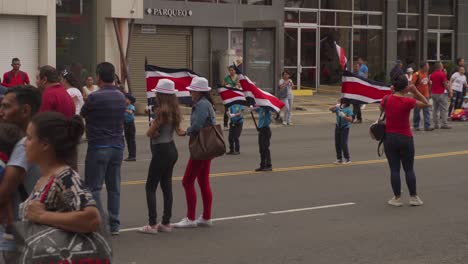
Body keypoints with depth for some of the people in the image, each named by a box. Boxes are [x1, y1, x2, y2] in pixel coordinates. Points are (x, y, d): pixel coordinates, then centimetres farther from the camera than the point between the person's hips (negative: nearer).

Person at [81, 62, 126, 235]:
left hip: (99, 147, -6)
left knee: (93, 187, 0)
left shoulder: (95, 97, -14)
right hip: (117, 146, 6)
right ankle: (114, 225, 13)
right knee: (114, 187, 10)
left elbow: (82, 115, 0)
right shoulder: (121, 97, 7)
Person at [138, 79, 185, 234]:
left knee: (150, 187, -2)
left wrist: (154, 130, 2)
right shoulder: (174, 110, 6)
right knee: (166, 186, 12)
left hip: (161, 151, -9)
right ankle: (166, 223, 15)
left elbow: (149, 133, -16)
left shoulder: (162, 111, -19)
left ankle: (152, 224, -5)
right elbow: (178, 131, 14)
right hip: (171, 150, 9)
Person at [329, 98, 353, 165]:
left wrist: (344, 115, -26)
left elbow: (350, 119, -14)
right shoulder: (338, 108, 4)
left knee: (343, 144, -8)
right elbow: (331, 109, -7)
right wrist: (336, 106, -23)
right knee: (337, 144, 8)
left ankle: (347, 159, 5)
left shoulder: (348, 109, -9)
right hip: (338, 127, 6)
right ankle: (339, 159, 19)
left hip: (345, 128, -6)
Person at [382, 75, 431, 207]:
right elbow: (426, 104, 1)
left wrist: (391, 93, 12)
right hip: (405, 138, -2)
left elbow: (381, 108, 18)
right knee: (409, 169, 10)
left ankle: (397, 198, 8)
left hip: (389, 137, 2)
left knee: (394, 169, 6)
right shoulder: (408, 101, -13)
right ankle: (413, 197, 15)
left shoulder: (387, 99, -5)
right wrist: (415, 91, -3)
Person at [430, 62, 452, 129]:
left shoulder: (432, 74, 9)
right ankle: (444, 124, -6)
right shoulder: (442, 74, -13)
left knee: (435, 109, 10)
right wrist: (449, 92, -6)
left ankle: (436, 124, 10)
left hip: (434, 93, 7)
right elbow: (445, 84, -14)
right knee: (443, 109, -3)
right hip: (441, 93, -7)